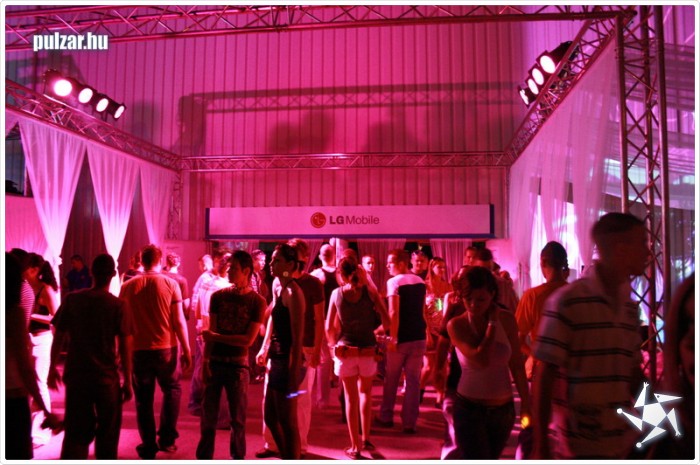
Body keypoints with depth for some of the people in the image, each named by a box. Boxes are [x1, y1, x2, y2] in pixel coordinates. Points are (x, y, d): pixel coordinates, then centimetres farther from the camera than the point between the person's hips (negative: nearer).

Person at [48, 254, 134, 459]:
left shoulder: (71, 300, -3)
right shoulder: (118, 305, -11)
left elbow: (58, 336, 1)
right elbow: (125, 347, -10)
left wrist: (53, 368, 15)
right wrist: (127, 381, -2)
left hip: (76, 375, 3)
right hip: (107, 377, -2)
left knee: (76, 432, 14)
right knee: (107, 433, 14)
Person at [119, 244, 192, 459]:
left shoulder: (128, 286, 0)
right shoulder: (170, 284, -6)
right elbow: (179, 321, -7)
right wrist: (186, 350, 0)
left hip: (138, 350, 1)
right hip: (166, 348, -1)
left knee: (143, 400, 12)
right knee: (172, 390, 21)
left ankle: (148, 447, 19)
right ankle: (167, 438, 20)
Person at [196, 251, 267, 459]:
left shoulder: (257, 302, -6)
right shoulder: (218, 296, 2)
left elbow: (248, 339, -10)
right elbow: (210, 333, 0)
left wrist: (215, 337, -7)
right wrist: (205, 362, -8)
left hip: (238, 365, -2)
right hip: (214, 362, 2)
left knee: (238, 418, 9)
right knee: (208, 416, 9)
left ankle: (238, 457, 26)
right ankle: (204, 457, 26)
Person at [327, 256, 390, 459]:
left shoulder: (336, 293, -3)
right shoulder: (369, 291, -4)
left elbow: (329, 328, 0)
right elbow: (387, 322, -6)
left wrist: (334, 344, 17)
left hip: (345, 352, 0)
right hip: (368, 352, 1)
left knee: (350, 398, 12)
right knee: (365, 393, 23)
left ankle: (355, 447, 17)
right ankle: (365, 438, 26)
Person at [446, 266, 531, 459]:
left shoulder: (507, 320, -5)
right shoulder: (456, 325, -14)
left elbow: (516, 365, 3)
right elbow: (481, 360, -26)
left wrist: (526, 404, 5)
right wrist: (492, 323, -16)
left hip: (504, 409, 4)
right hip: (470, 410, -4)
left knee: (491, 459, 20)